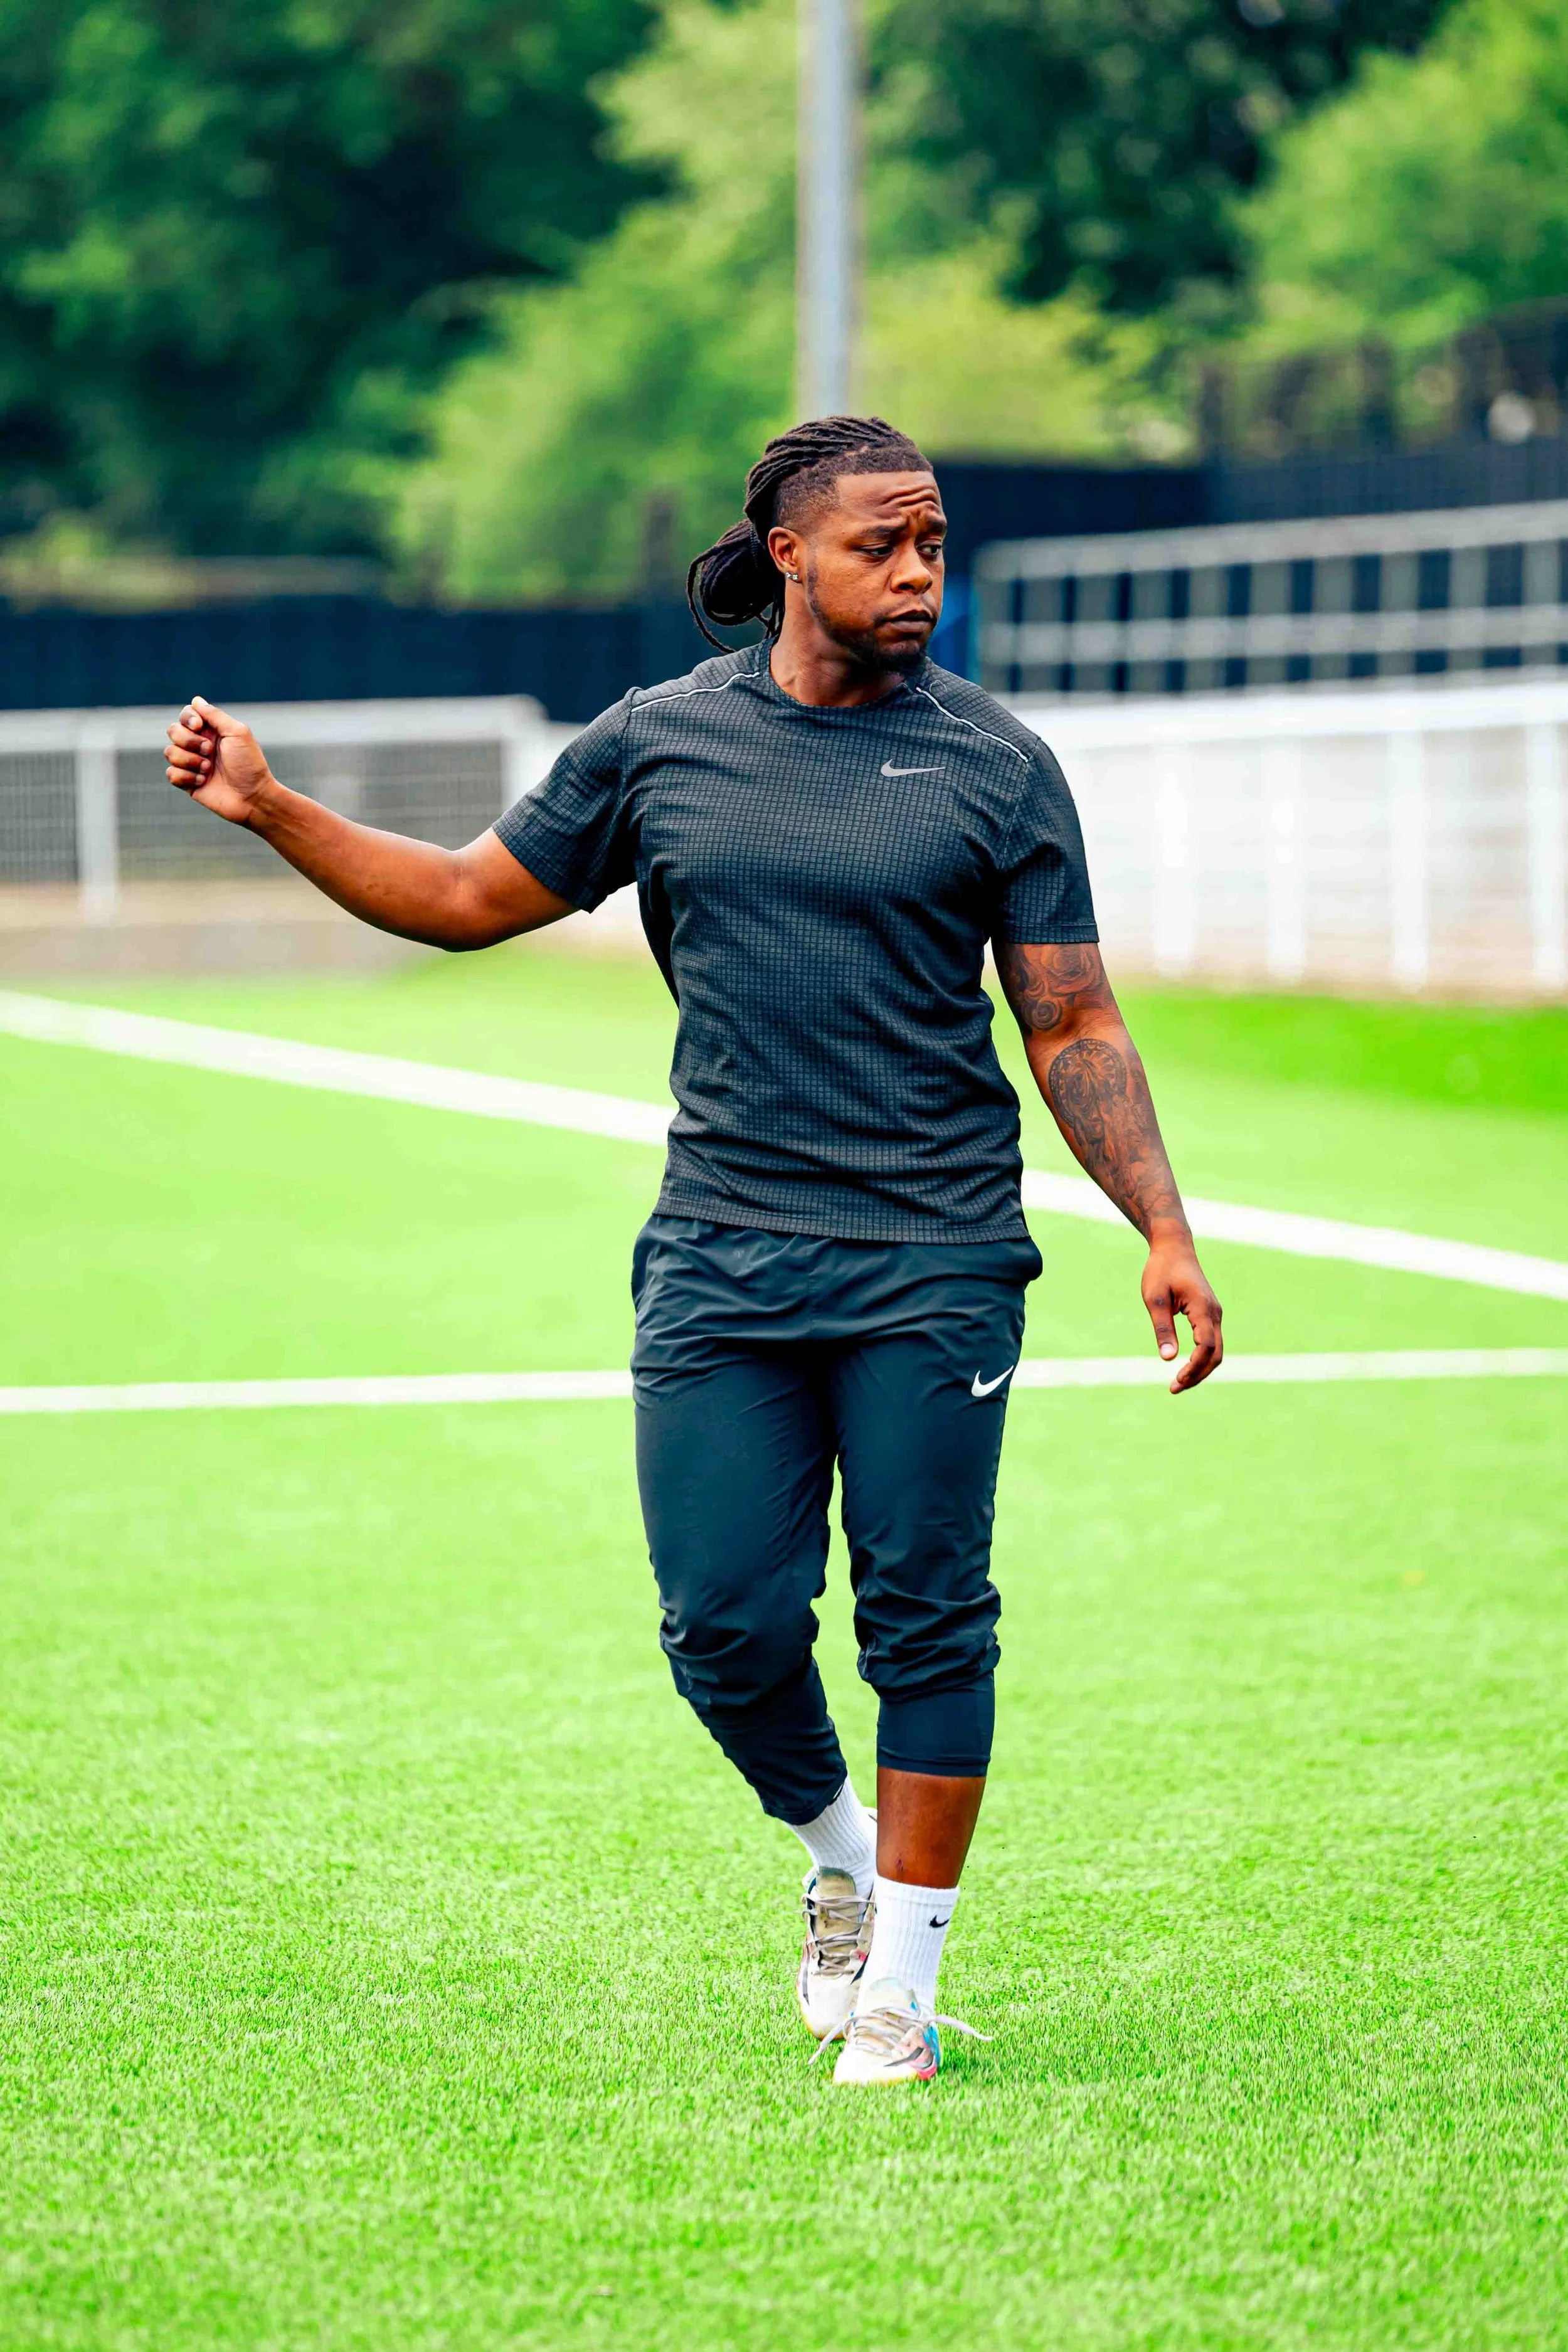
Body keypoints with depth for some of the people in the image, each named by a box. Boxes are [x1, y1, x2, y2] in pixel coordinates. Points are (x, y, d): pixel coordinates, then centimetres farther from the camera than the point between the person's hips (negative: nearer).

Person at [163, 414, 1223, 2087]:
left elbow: (1074, 1029, 4)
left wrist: (1162, 1230, -5)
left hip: (932, 1265, -1)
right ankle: (834, 1847, 28)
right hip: (720, 1262, 2)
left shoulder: (994, 763, 3)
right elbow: (467, 897, 16)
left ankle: (901, 1977, 10)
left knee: (926, 1620, -2)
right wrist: (270, 811, 8)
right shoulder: (657, 743, 7)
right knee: (726, 1626, -2)